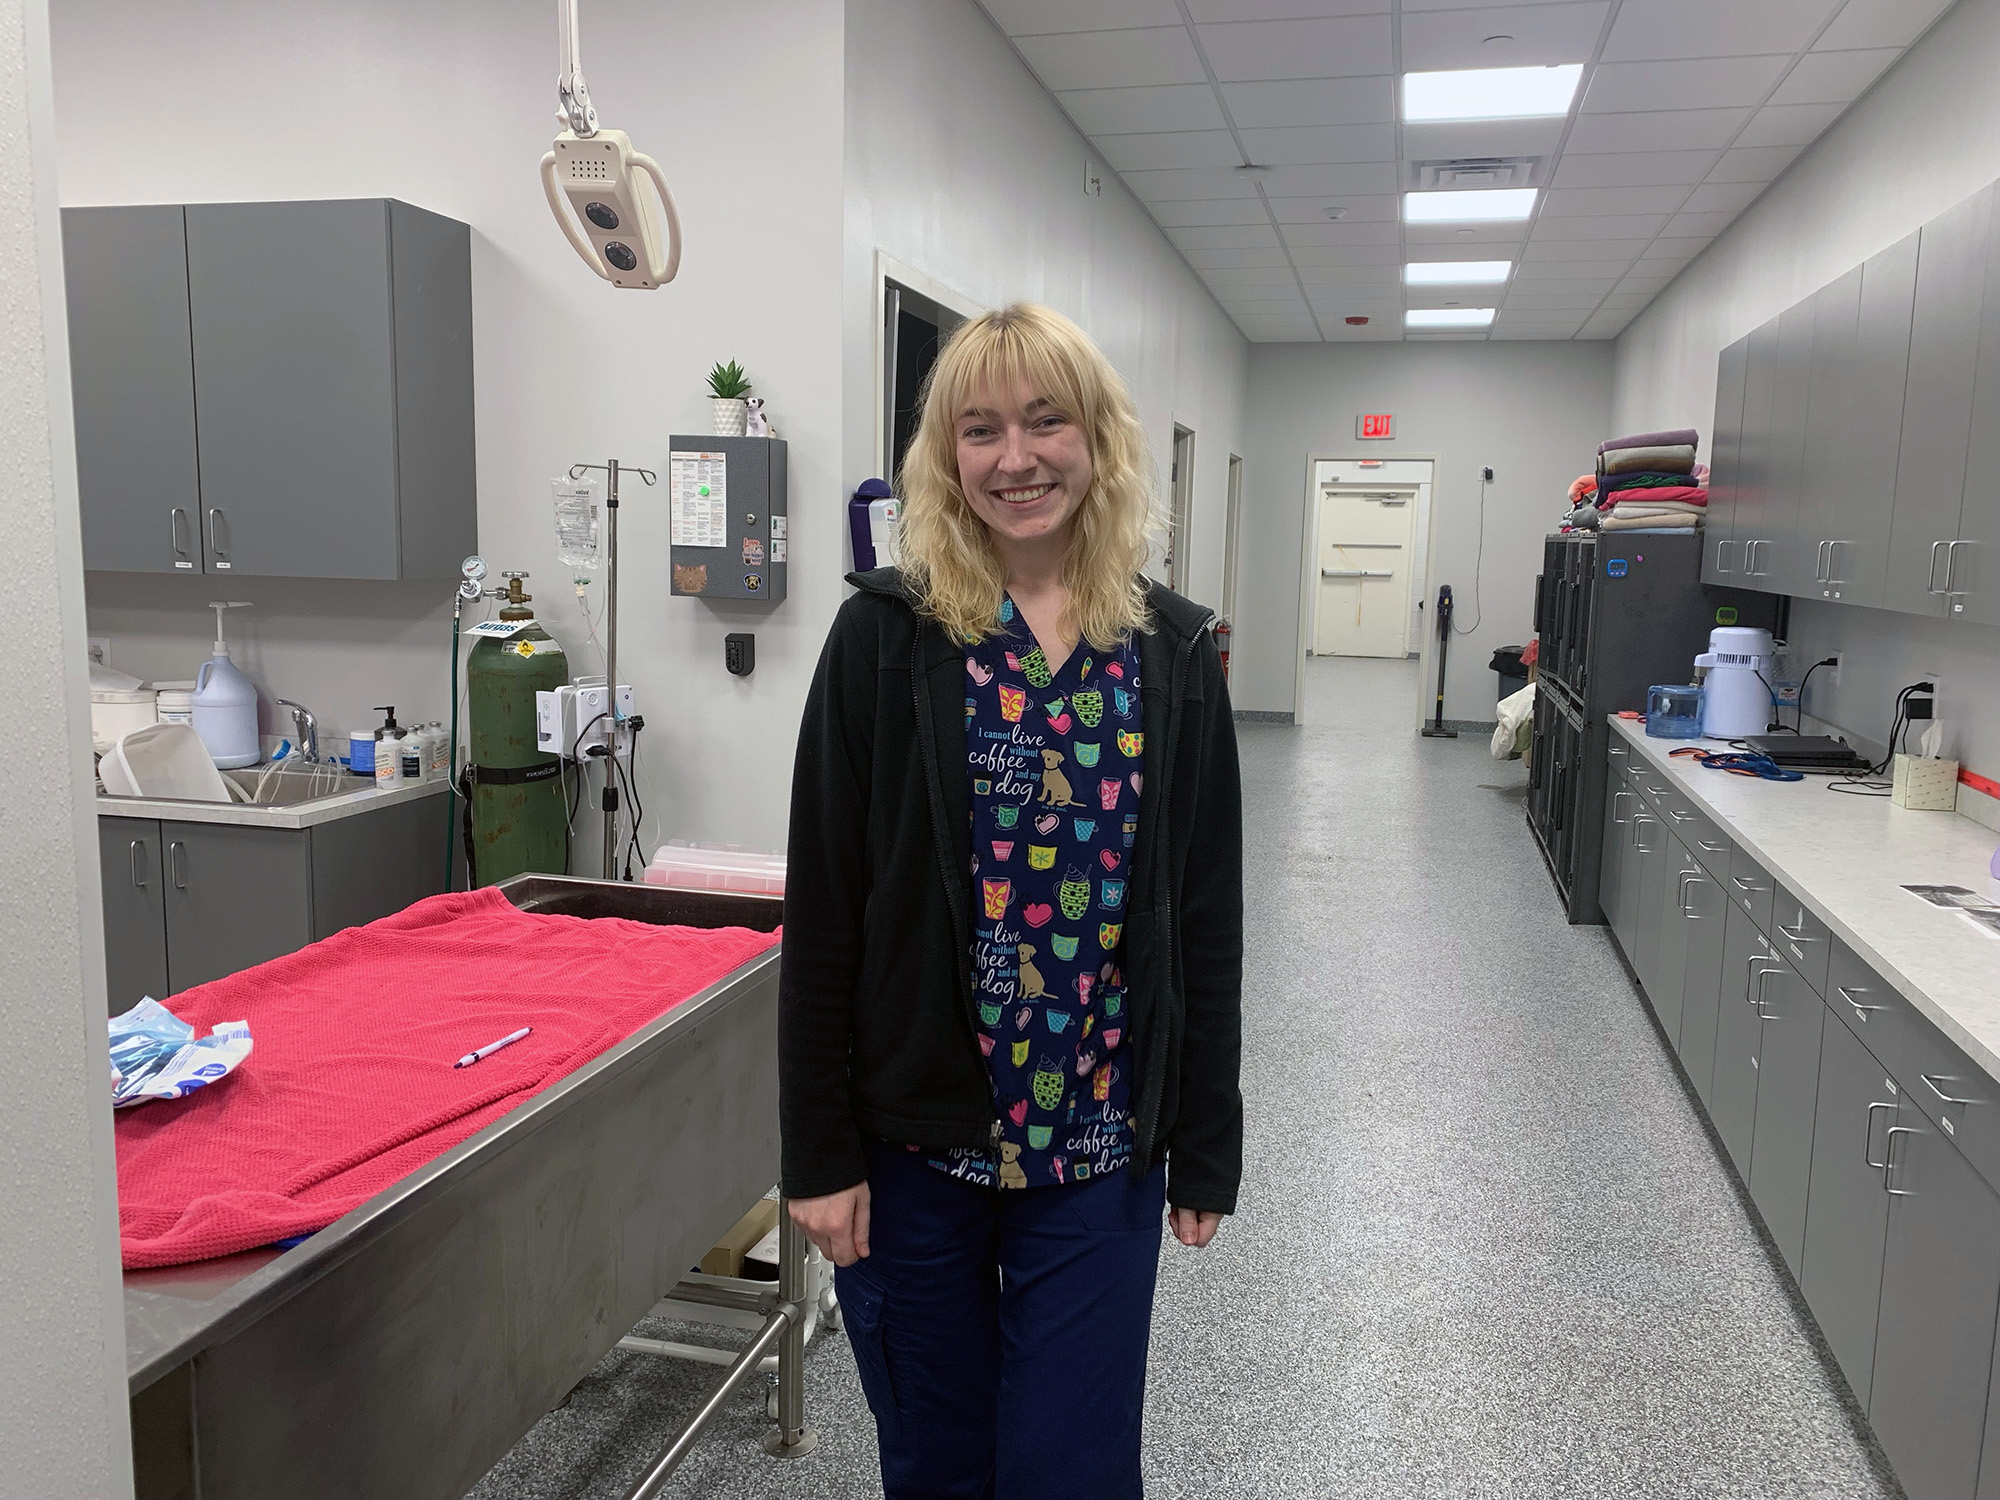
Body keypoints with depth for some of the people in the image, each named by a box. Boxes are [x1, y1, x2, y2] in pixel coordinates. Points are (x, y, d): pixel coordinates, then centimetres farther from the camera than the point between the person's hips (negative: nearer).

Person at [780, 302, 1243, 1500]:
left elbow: (1207, 919, 3)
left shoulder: (1174, 651, -1)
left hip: (1098, 1144, 1)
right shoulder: (886, 637, -7)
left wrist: (1208, 1144, 4)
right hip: (913, 1137, 0)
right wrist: (820, 1147, -7)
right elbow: (825, 912, -6)